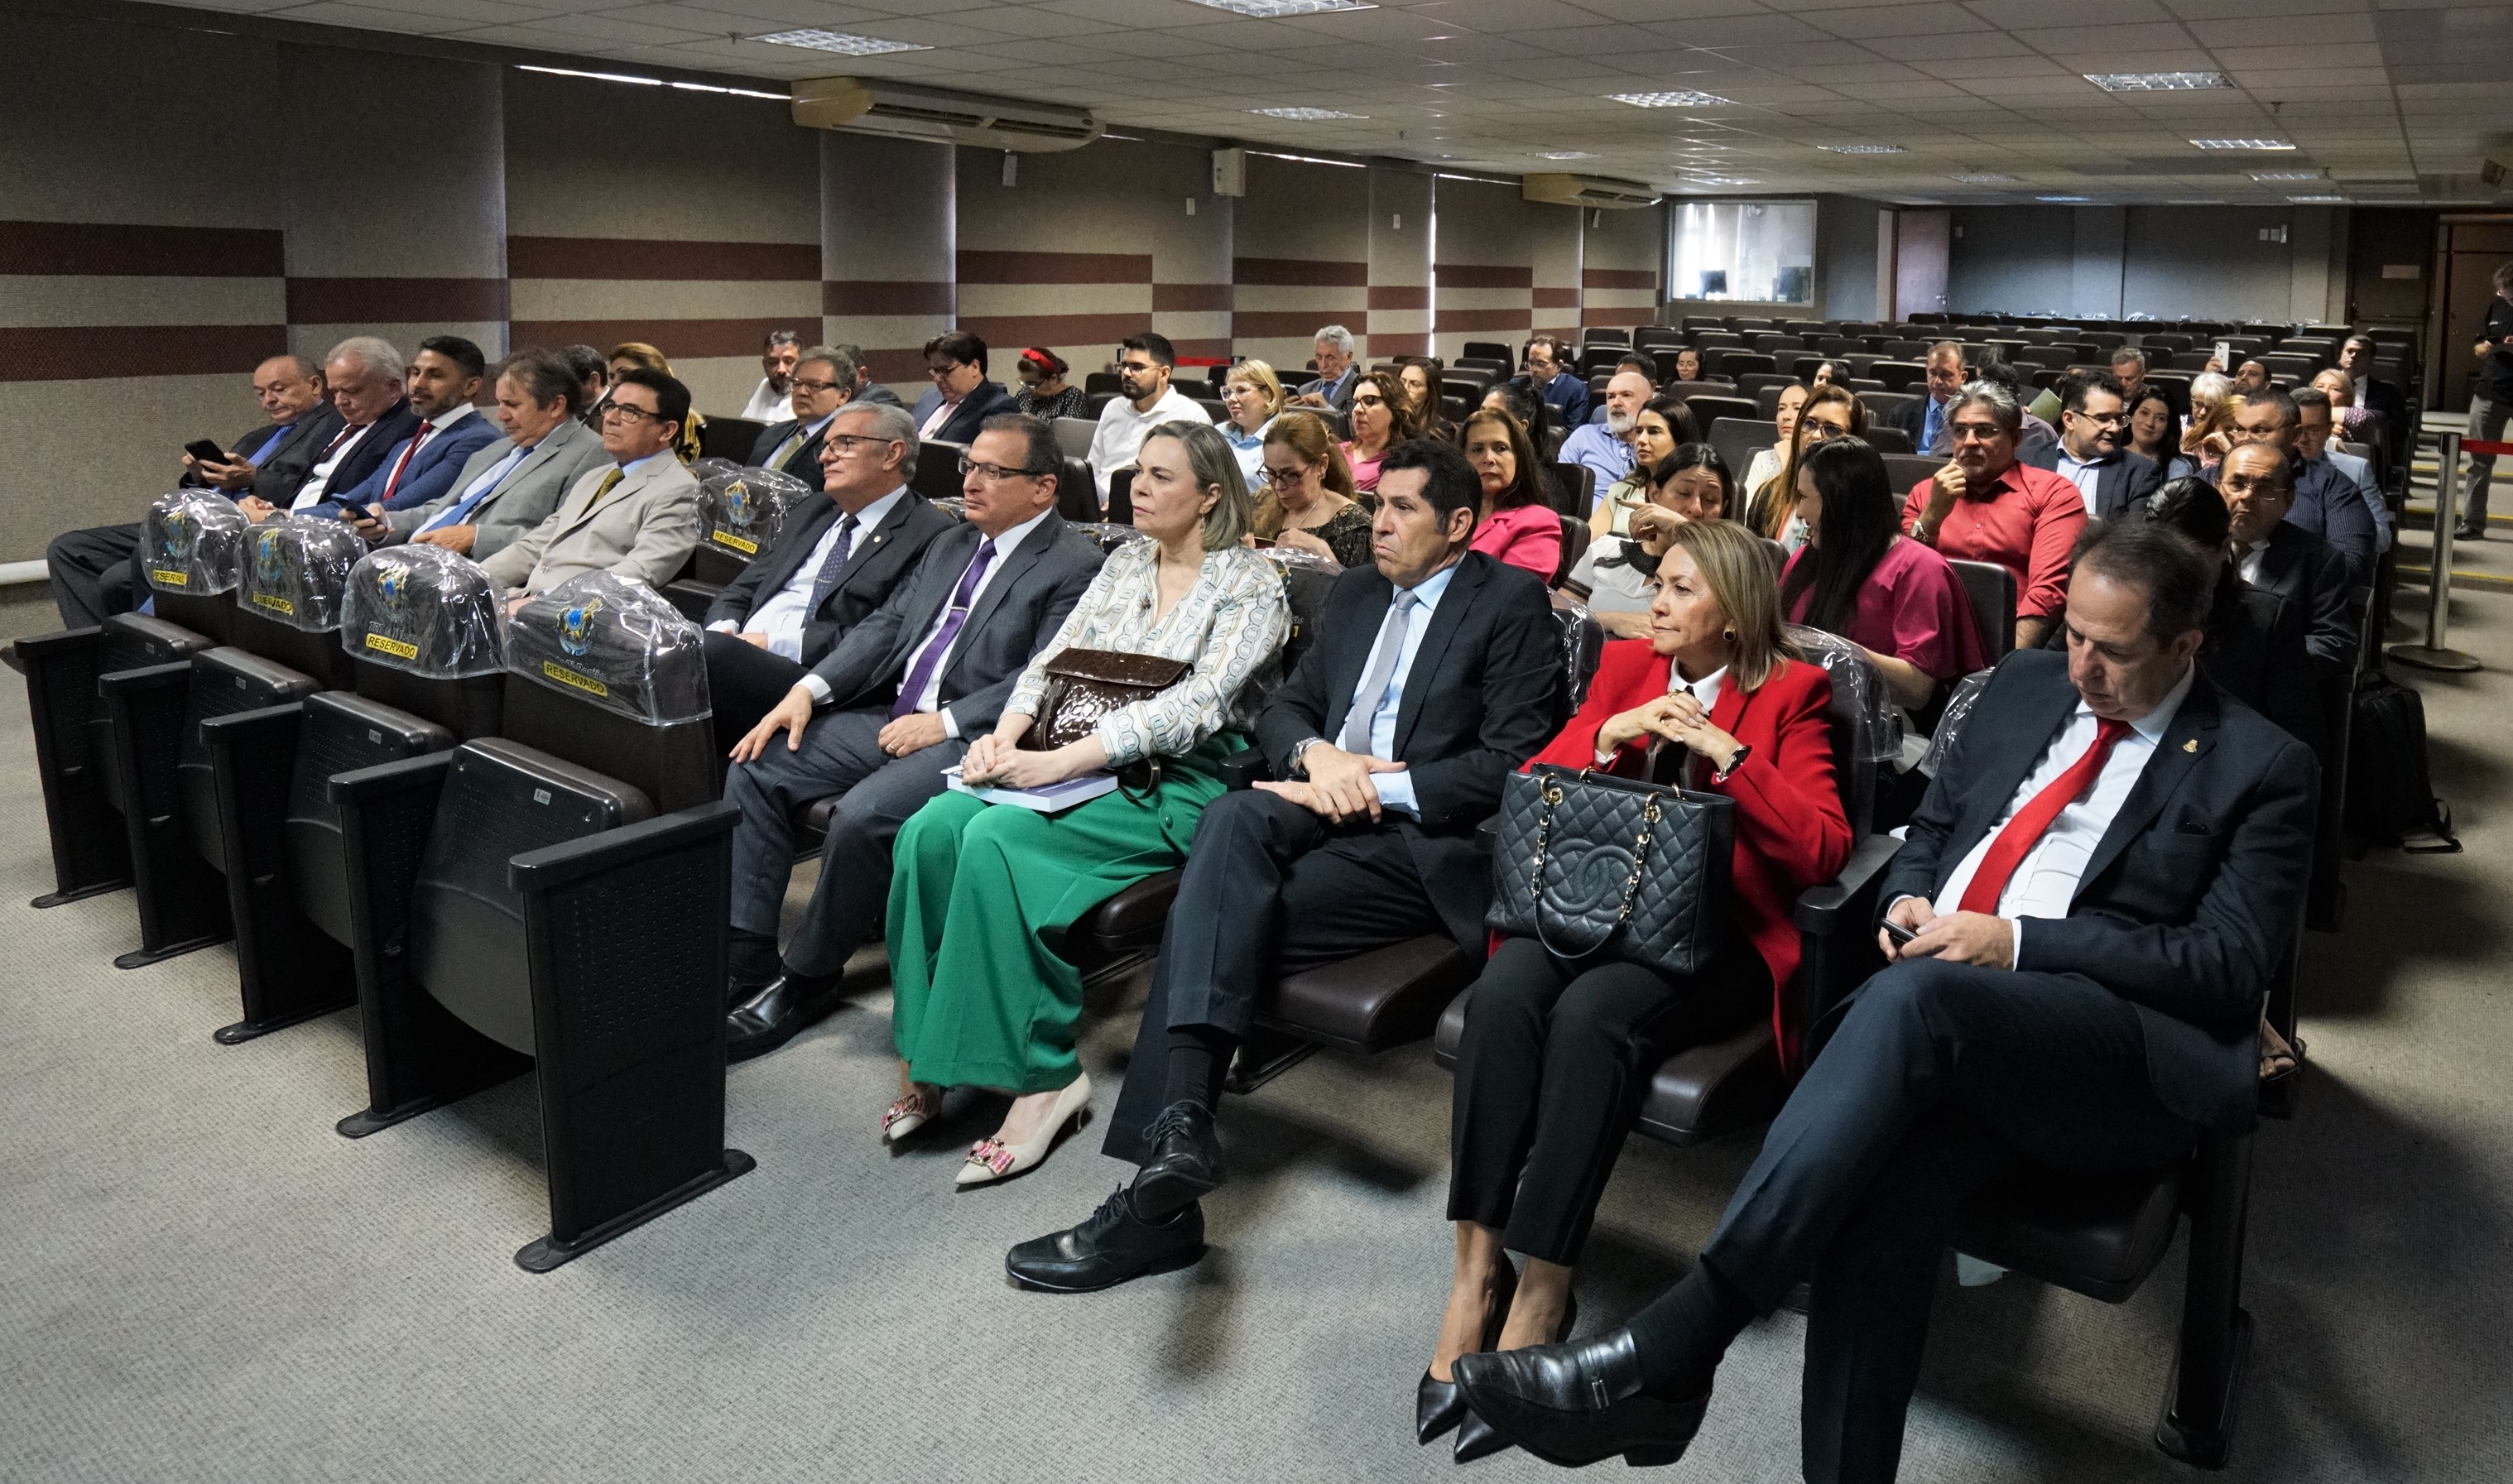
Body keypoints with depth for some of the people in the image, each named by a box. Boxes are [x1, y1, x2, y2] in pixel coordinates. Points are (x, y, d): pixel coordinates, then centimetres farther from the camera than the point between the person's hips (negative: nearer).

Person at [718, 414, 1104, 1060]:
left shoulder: (1076, 565, -5)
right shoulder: (950, 541, 20)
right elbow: (884, 625, 14)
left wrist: (944, 723, -19)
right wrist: (809, 688, 0)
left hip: (972, 739, -8)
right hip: (893, 716, 8)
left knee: (861, 814, -31)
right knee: (754, 770, -5)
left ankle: (806, 981, -8)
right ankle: (744, 964, -2)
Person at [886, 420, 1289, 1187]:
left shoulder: (1250, 584, -4)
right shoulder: (1127, 561, 18)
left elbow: (1191, 708, -16)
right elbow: (1054, 660, 14)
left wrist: (1055, 763, -23)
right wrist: (1005, 736, -8)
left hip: (1180, 786, -6)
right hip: (1086, 768, 6)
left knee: (998, 840, -30)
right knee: (933, 827, -21)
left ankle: (1046, 1073, -19)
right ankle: (927, 1052, -11)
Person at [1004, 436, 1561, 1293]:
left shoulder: (1512, 603, 2)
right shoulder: (1357, 592, 22)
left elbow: (1511, 762, -8)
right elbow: (1283, 707, 20)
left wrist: (1375, 788, -14)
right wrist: (1315, 756, -4)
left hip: (1425, 841, -5)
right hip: (1325, 809, 6)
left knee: (1220, 911, -26)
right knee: (1235, 819, -29)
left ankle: (1158, 1196, -26)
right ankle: (1178, 1122, -37)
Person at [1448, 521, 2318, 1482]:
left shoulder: (2261, 769, 5)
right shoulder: (2025, 686, 19)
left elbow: (2233, 966, -3)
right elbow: (1931, 827, 27)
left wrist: (2018, 943, -14)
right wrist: (1907, 897, 2)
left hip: (2131, 1056, -4)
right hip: (1962, 1043, 4)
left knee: (1913, 997, -38)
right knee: (1882, 1189, -33)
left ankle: (1668, 1349, -40)